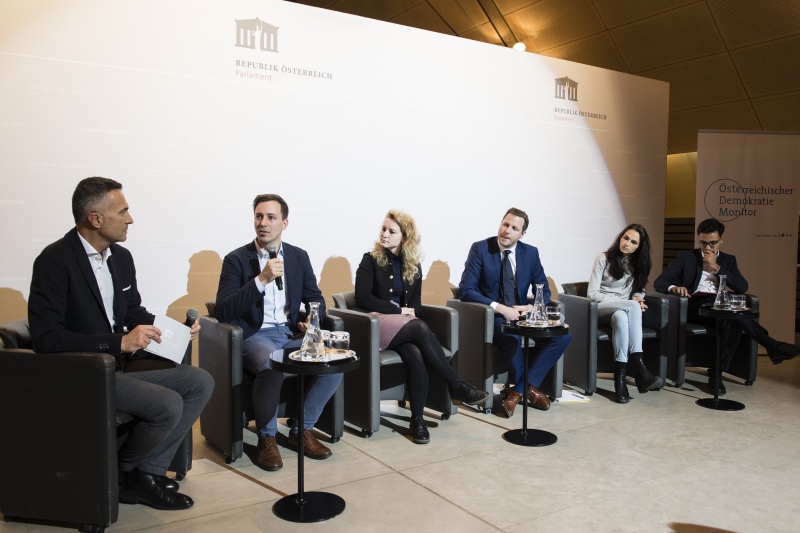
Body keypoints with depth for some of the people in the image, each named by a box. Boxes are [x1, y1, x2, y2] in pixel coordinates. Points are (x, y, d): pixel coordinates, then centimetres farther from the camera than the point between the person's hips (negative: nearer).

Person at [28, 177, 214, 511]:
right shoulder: (55, 260, -16)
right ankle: (121, 474, 4)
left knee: (200, 382, -1)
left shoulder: (121, 257, 7)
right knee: (168, 404, -24)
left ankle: (148, 471, 3)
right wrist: (120, 342, -29)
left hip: (120, 364, 8)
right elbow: (46, 338, -24)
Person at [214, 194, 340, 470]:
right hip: (254, 336, -4)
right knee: (271, 366, -37)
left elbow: (316, 299, 16)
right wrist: (261, 279, -23)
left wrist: (313, 319, -8)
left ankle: (302, 429, -1)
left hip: (292, 333, 4)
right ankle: (266, 438, -11)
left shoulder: (299, 256, 9)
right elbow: (222, 312, -14)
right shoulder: (236, 259, -4)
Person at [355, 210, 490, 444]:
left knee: (416, 356, -32)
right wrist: (398, 310, -13)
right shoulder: (371, 260, 2)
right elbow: (362, 298, -8)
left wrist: (411, 313, -9)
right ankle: (456, 386, -24)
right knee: (421, 329, -33)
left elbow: (416, 302, 15)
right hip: (378, 323, -3)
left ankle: (417, 419, -22)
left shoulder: (413, 264, 13)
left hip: (406, 325, 4)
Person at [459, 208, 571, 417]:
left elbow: (544, 290, 9)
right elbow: (466, 290, -16)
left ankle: (518, 389, -9)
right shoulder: (480, 249, -9)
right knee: (512, 338, -37)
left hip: (521, 313, 5)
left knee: (562, 335, -16)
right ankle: (528, 386, -6)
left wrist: (532, 308, -15)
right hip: (492, 314, -5)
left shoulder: (531, 252, 4)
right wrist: (500, 308, -26)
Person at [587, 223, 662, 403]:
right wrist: (632, 303, -15)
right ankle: (639, 369, -39)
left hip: (623, 310, 3)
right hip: (601, 310, -3)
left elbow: (639, 290, 20)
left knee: (621, 317, -37)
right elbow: (592, 293, -7)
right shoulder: (603, 259, 0)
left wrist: (638, 298, -7)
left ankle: (620, 377, -43)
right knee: (633, 307, -35)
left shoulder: (638, 264, 13)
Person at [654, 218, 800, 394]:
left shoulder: (728, 260, 21)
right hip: (694, 307, -3)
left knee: (734, 320, -36)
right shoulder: (686, 256, 14)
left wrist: (717, 268, -4)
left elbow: (743, 287, 5)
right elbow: (659, 281, 3)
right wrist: (673, 287, -21)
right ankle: (772, 346, -23)